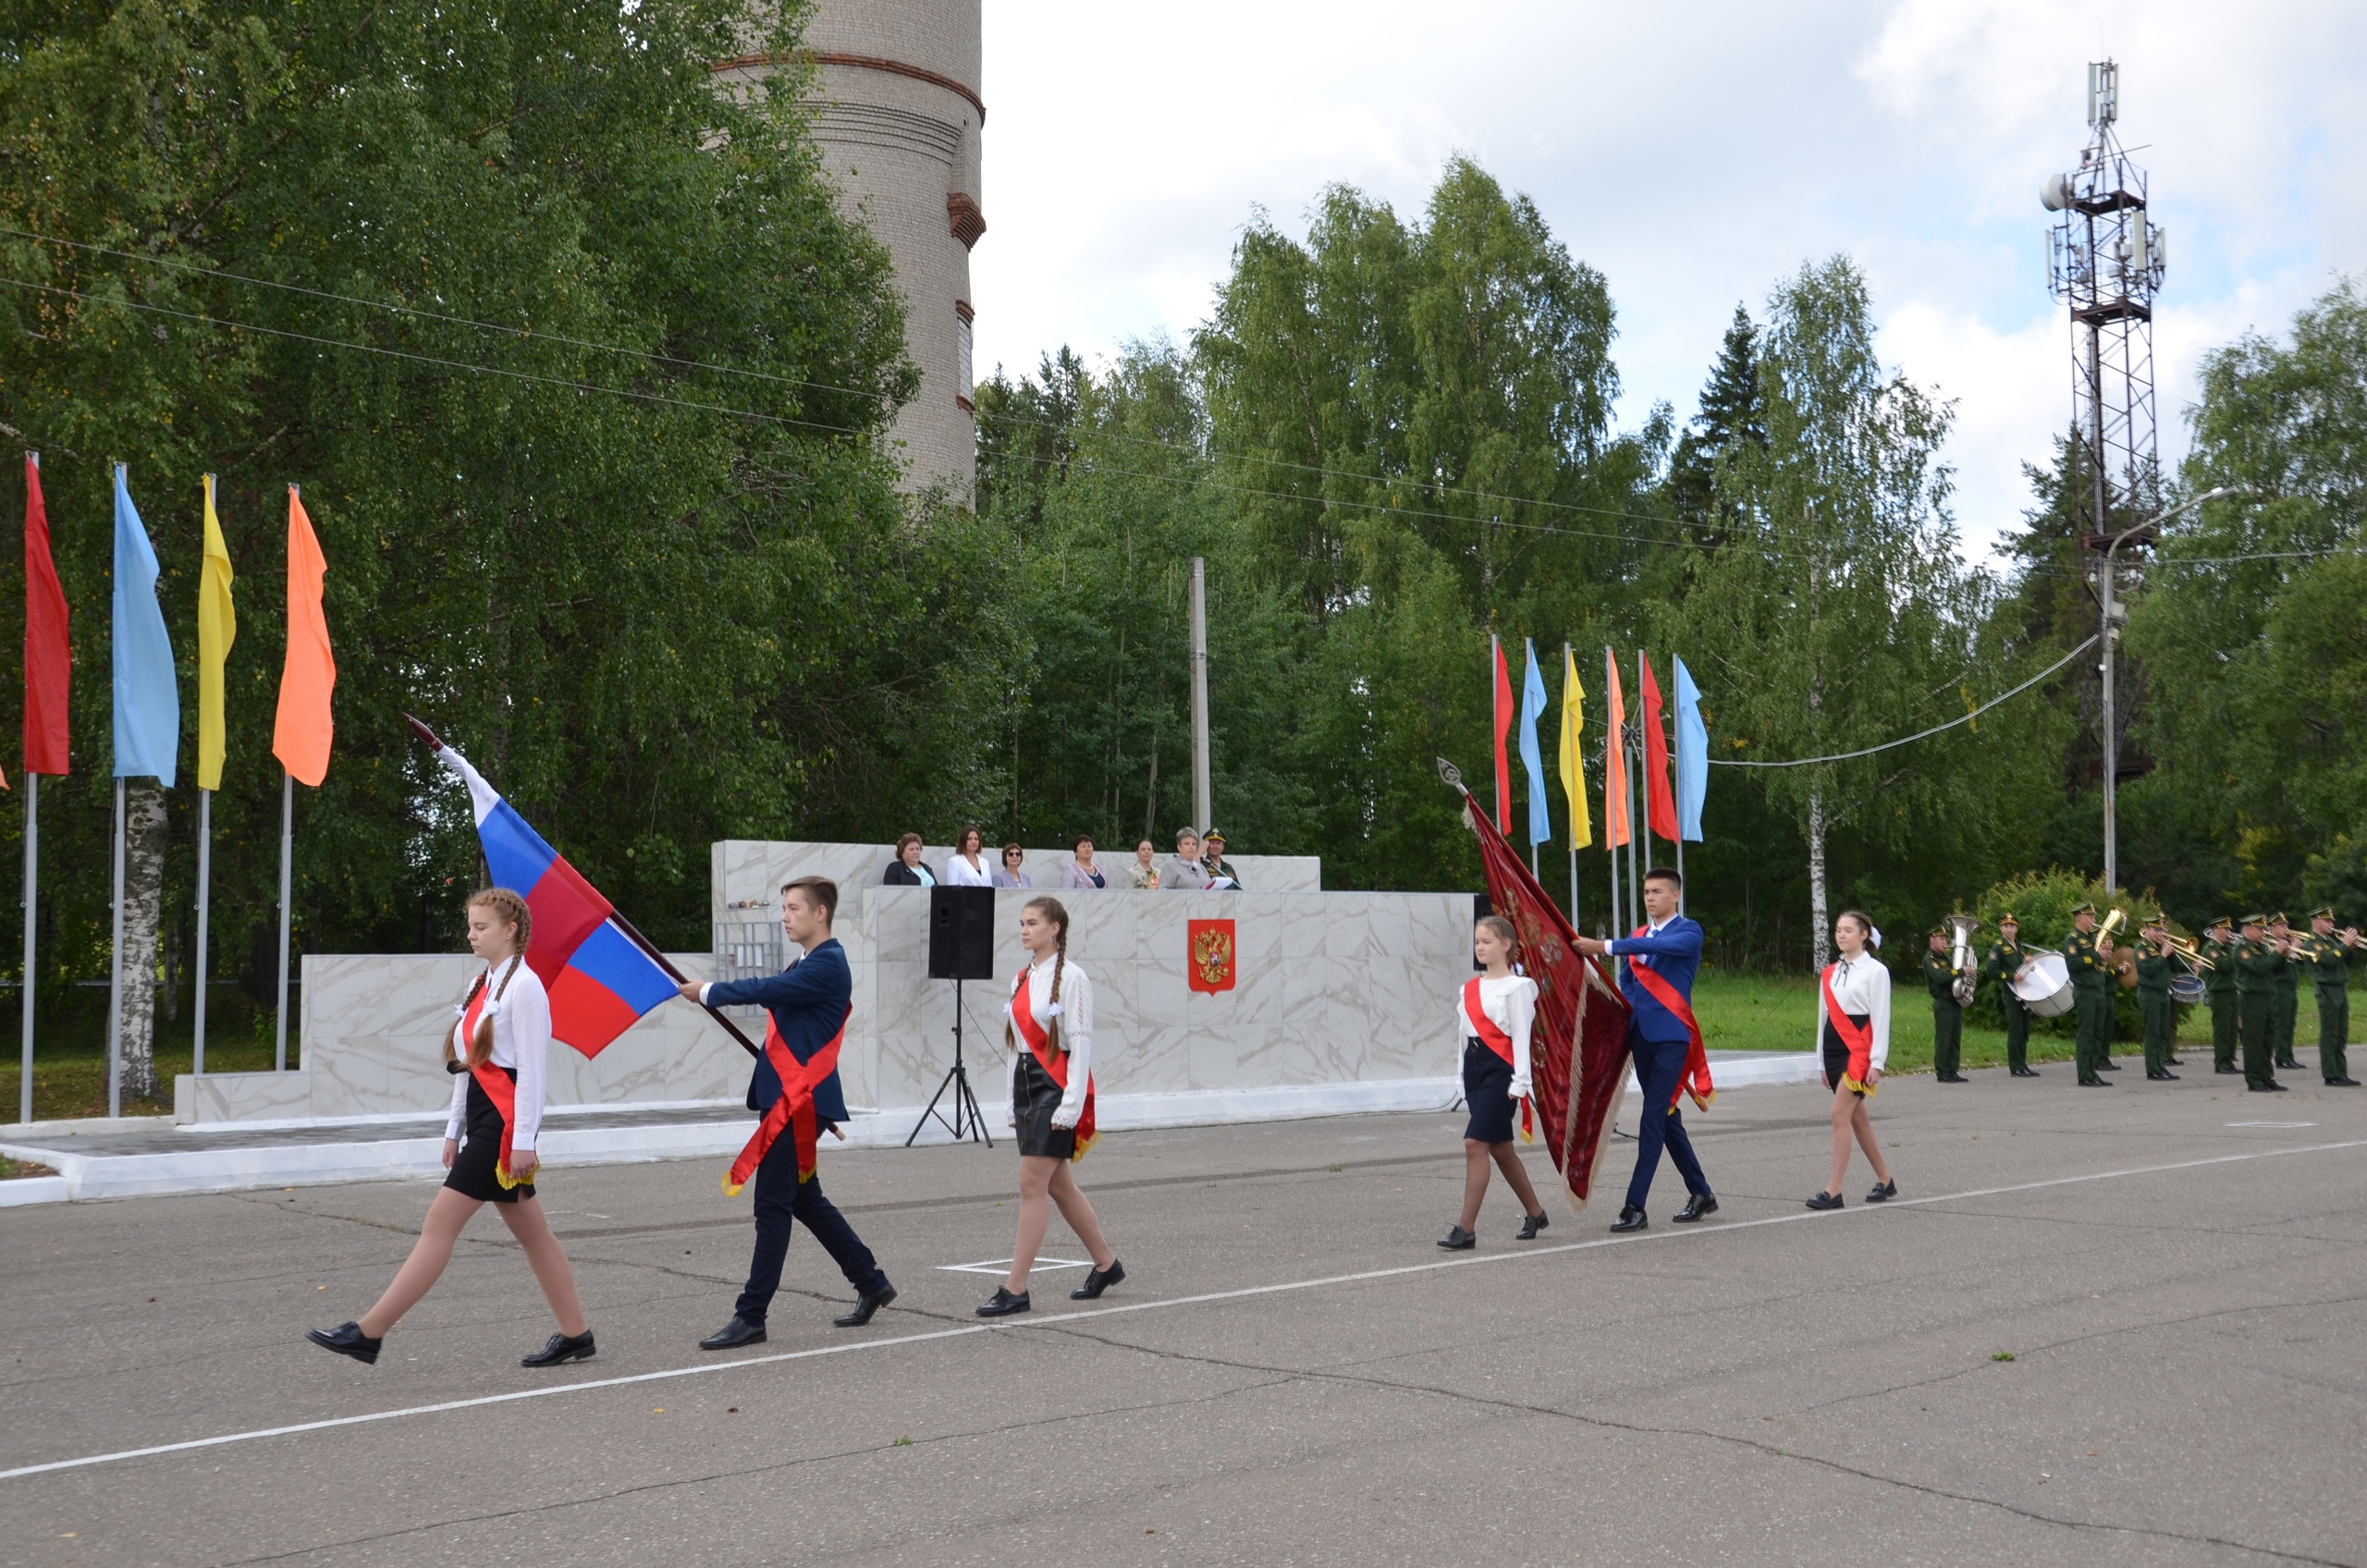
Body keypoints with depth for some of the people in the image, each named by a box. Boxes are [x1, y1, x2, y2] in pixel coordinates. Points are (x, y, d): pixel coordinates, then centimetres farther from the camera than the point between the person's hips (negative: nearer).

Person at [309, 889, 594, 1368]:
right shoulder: (481, 984, 16)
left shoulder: (524, 986, -11)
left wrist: (523, 1141, -17)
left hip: (504, 1121, -10)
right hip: (482, 1117, 10)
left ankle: (368, 1332, -6)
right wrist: (454, 1129, 16)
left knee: (441, 1223, -8)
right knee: (532, 1234, 11)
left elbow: (532, 1068, -15)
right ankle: (575, 1334, 17)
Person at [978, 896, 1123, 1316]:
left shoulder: (1071, 976, -10)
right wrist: (1014, 1101, 16)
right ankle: (1106, 1264, 28)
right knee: (1058, 1186, 13)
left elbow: (1080, 1041, -14)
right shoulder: (1022, 979, 14)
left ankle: (1014, 1289, -7)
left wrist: (1071, 1103, -19)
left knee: (1032, 1185, -9)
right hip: (1026, 1086, 8)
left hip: (1055, 1089, -8)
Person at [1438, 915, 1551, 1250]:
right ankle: (1534, 1213, 31)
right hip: (1474, 1070, 8)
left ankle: (1466, 1229, -14)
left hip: (1500, 1071, -8)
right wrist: (1464, 1082, 16)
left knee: (1475, 1143, -15)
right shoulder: (1470, 988, 13)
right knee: (1499, 1148, 14)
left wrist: (1519, 1082, -14)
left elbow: (1521, 1037, -10)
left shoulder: (1516, 987, -7)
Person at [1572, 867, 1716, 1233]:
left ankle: (1635, 1206, -11)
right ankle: (1700, 1193, 26)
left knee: (1654, 1117, -10)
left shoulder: (1688, 931, -4)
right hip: (1641, 1036, 7)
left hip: (1671, 1036, -7)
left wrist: (1605, 948, -33)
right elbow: (1625, 984, 18)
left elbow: (1659, 946, -24)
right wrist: (1622, 1024, 2)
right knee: (1666, 1116, 12)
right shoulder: (1636, 937, 15)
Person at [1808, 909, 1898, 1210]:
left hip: (1859, 1049, -7)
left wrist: (1877, 1062, -12)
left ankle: (1834, 1190, -11)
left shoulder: (1875, 971, -5)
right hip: (1834, 1047, 7)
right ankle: (1885, 1182, 23)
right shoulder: (1829, 973, 13)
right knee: (1857, 1117, 11)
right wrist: (1823, 1062, 16)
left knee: (1840, 1115, -13)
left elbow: (1881, 1018, -8)